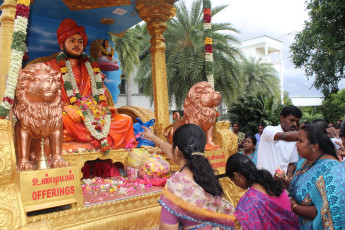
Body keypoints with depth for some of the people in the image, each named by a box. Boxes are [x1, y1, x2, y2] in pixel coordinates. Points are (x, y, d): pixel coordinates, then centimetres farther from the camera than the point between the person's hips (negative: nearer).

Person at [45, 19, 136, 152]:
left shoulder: (92, 68, 24)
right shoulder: (52, 66, 13)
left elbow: (101, 94, 24)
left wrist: (105, 108, 4)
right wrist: (65, 108, -16)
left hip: (96, 116, 4)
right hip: (71, 116, -3)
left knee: (126, 120, -14)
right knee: (65, 120, -38)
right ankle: (100, 137, -29)